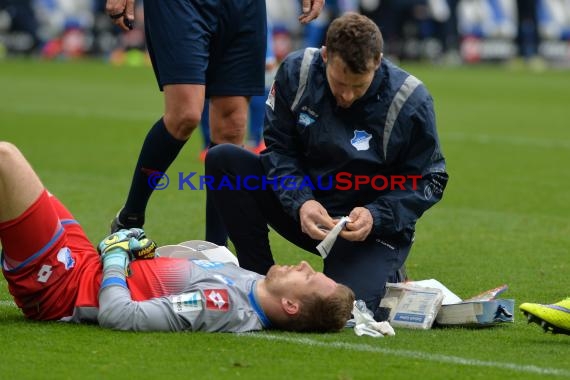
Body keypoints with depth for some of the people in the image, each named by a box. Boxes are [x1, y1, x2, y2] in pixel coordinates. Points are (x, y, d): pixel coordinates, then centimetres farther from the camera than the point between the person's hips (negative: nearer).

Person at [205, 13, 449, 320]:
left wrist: (375, 216, -26)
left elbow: (429, 180, -10)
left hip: (373, 226, -4)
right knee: (222, 160, -16)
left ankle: (385, 280, 9)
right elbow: (278, 148, -6)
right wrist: (300, 203, -25)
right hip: (305, 208, 4)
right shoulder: (296, 72, -12)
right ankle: (261, 281, -10)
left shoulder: (411, 101, -18)